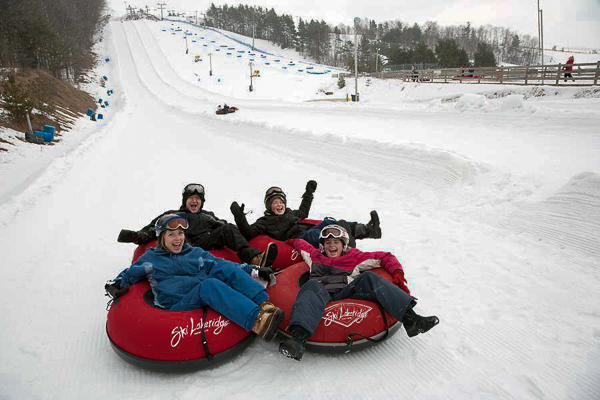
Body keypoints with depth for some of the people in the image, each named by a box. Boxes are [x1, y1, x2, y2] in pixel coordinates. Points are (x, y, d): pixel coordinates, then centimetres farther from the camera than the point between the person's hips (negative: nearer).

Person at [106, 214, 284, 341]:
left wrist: (253, 270, 9)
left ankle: (264, 304, -39)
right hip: (178, 303, -4)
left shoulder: (196, 253, 27)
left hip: (208, 298, 4)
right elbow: (129, 273, 24)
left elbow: (223, 265, 21)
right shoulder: (149, 258, 22)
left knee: (226, 268, -22)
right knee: (209, 285, -34)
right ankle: (256, 321, -56)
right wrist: (115, 285, 0)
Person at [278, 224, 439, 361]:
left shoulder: (354, 257, 26)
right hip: (321, 297, 0)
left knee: (368, 278, -21)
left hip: (346, 296, 1)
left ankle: (409, 318, -32)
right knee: (313, 285, -34)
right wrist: (292, 241, 38)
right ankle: (299, 337, -58)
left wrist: (397, 273, 8)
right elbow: (299, 243, 53)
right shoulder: (314, 256, 31)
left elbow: (385, 257, 21)